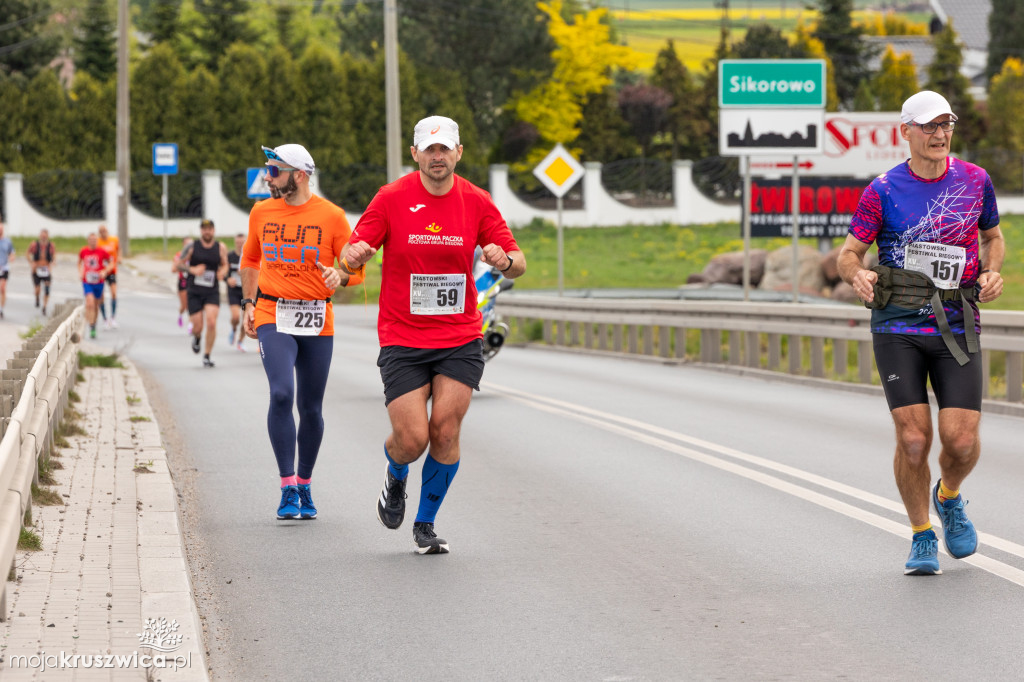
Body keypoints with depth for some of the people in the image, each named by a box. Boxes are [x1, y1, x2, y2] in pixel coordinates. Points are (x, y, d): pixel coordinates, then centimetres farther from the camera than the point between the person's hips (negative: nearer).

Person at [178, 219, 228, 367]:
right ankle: (197, 338, 38)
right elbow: (179, 265, 3)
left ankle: (207, 356, -3)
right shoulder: (192, 247, -2)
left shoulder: (220, 248, 2)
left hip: (212, 292, 0)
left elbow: (225, 264, 17)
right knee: (198, 326, -2)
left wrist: (222, 272, -6)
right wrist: (192, 270, -15)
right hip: (194, 292, 0)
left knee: (211, 323, -17)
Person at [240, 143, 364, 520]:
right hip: (273, 316, 0)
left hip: (317, 320, 0)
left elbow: (356, 267, 1)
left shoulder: (331, 216, -3)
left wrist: (340, 275, -21)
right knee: (282, 395, -19)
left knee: (311, 407, 7)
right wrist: (249, 304, 15)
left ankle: (304, 486, 25)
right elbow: (250, 260, 23)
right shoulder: (261, 213, 7)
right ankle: (288, 489, -15)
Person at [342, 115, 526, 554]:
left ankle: (425, 525, 12)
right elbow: (350, 256, -4)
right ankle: (395, 478, 29)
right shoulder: (392, 198, -4)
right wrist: (355, 255, -29)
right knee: (412, 440, -9)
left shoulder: (476, 201, 1)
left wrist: (505, 259, -21)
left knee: (445, 432, -9)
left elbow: (518, 263, 4)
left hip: (460, 340, 2)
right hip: (402, 341, -1)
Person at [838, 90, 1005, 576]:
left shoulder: (975, 180, 5)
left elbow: (992, 235, 21)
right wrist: (857, 274, -21)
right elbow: (848, 253, 3)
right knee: (913, 438, -9)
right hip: (897, 329, -1)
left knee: (961, 439, -10)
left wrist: (992, 272, 0)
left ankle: (949, 497, 25)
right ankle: (921, 537, 13)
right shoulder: (883, 190, -2)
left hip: (957, 329, 2)